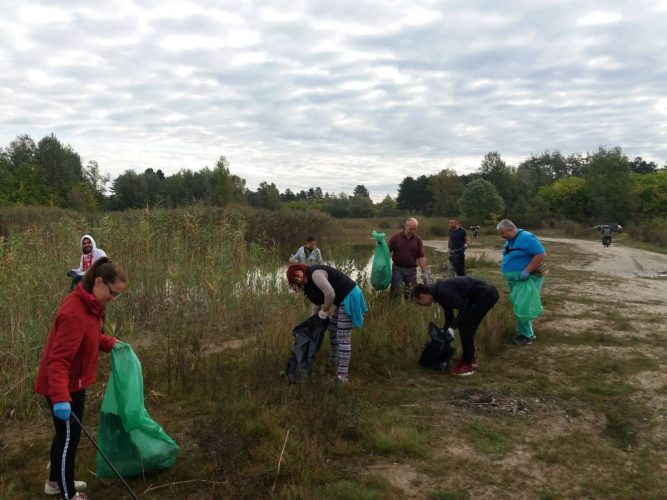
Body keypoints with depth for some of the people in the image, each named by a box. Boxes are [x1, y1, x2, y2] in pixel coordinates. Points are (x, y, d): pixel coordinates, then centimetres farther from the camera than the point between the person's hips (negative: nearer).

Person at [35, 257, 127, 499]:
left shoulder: (88, 305, 2)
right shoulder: (75, 313, -30)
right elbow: (58, 360, -34)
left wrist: (110, 343, 3)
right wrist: (60, 397, -41)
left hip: (72, 383, 10)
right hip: (65, 386, -10)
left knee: (65, 434, 22)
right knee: (69, 437, 4)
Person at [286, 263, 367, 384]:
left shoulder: (314, 273, -18)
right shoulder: (308, 283, 13)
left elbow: (330, 294, -24)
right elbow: (317, 302, 23)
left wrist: (324, 311, -8)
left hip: (349, 297, -10)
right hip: (342, 300, 10)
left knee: (343, 338, -9)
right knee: (333, 330, 21)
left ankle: (342, 376, -7)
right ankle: (333, 362, 38)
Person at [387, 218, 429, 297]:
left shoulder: (418, 240, 0)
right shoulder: (395, 237, -4)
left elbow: (421, 257, 0)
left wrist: (424, 272, -4)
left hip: (411, 269, 2)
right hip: (397, 268, -1)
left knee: (411, 293, 7)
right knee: (396, 293, 1)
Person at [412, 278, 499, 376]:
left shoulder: (443, 291, -20)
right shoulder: (439, 291, 10)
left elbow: (463, 308, -21)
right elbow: (449, 315, 20)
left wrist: (452, 328, -16)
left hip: (486, 295, -10)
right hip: (484, 293, 10)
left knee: (464, 327, -6)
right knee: (467, 326, 15)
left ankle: (467, 365, 2)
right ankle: (471, 358, 27)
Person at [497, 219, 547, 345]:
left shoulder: (526, 238, -19)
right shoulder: (510, 240, 10)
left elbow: (541, 255, -25)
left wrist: (527, 271, -27)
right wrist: (504, 267, 7)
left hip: (527, 280, -9)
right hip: (515, 281, 9)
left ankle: (526, 335, 3)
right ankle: (526, 332, 25)